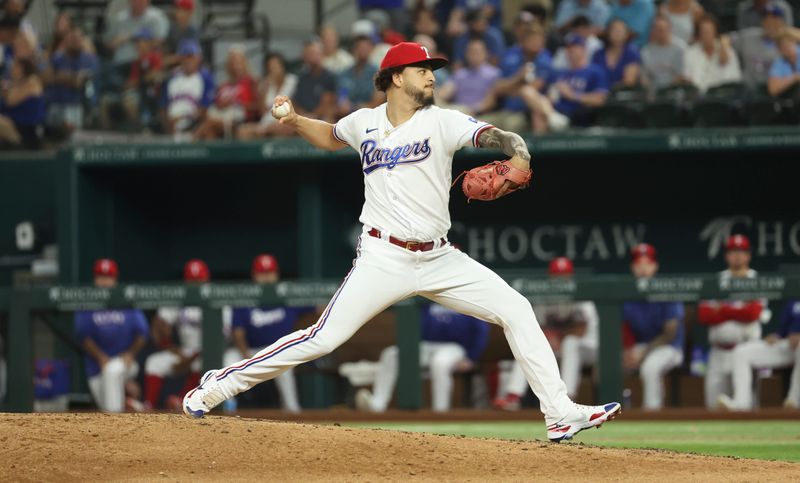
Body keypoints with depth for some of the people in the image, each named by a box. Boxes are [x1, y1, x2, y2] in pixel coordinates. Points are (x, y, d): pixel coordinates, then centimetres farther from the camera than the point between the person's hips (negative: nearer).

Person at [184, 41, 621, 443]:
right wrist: (294, 120, 10)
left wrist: (518, 154, -39)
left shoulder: (442, 122, -2)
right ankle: (220, 384, 3)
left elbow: (495, 136, -17)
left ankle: (560, 413, -4)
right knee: (322, 339, -11)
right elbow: (330, 137, 27)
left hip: (439, 258, 2)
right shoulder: (364, 123, 4)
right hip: (383, 259, -2)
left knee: (515, 310, -8)